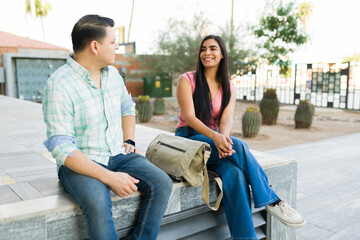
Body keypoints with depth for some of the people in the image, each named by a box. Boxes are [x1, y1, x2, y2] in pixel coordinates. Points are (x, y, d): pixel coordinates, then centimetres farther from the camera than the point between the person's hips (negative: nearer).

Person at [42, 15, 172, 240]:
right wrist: (109, 177, -26)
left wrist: (128, 141, 9)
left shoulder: (113, 73, 6)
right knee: (98, 202, -35)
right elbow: (63, 149, -21)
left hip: (118, 155, 6)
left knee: (162, 183, -16)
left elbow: (127, 107, 25)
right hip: (79, 163, -5)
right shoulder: (59, 86, -16)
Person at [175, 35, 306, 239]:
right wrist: (214, 136, -30)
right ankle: (271, 200, -17)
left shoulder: (229, 89, 11)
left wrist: (223, 137, -30)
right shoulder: (187, 80, 1)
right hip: (188, 140, -3)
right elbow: (189, 117, -12)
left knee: (235, 174, -30)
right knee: (238, 146, -31)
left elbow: (227, 119, -5)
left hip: (216, 141, 3)